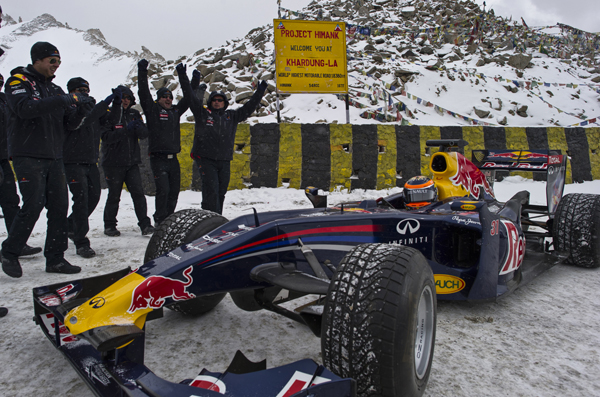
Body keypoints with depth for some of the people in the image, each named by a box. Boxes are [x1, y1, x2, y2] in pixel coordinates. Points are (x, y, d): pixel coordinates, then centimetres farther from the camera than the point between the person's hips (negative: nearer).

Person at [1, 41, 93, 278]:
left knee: (59, 206, 1)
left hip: (54, 157, 7)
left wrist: (79, 111, -6)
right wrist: (62, 101, -25)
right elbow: (24, 108, -21)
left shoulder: (54, 89, 19)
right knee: (33, 205, -11)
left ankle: (55, 258, 8)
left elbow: (69, 123, 15)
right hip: (28, 156, -6)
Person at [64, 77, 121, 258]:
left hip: (91, 163, 7)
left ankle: (71, 225, 35)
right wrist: (105, 102, -27)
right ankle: (81, 243, -8)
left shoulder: (93, 108, 14)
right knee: (81, 199, -13)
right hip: (74, 163, -7)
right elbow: (83, 120, -26)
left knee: (94, 197, 12)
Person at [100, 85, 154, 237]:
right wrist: (126, 130, -26)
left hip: (132, 162, 4)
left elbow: (145, 134, 4)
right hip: (113, 163, -3)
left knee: (138, 193, -4)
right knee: (114, 195, 4)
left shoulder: (134, 114, 11)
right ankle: (109, 225, 19)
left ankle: (145, 224, -4)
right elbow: (106, 137, -15)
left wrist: (139, 128, -19)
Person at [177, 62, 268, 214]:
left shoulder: (232, 116, 15)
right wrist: (183, 76, 0)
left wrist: (260, 92, 15)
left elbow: (249, 107, 18)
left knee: (221, 192, 7)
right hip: (205, 159, -4)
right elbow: (190, 96, 3)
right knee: (211, 190, -13)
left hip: (224, 161, 4)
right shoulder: (202, 113, 6)